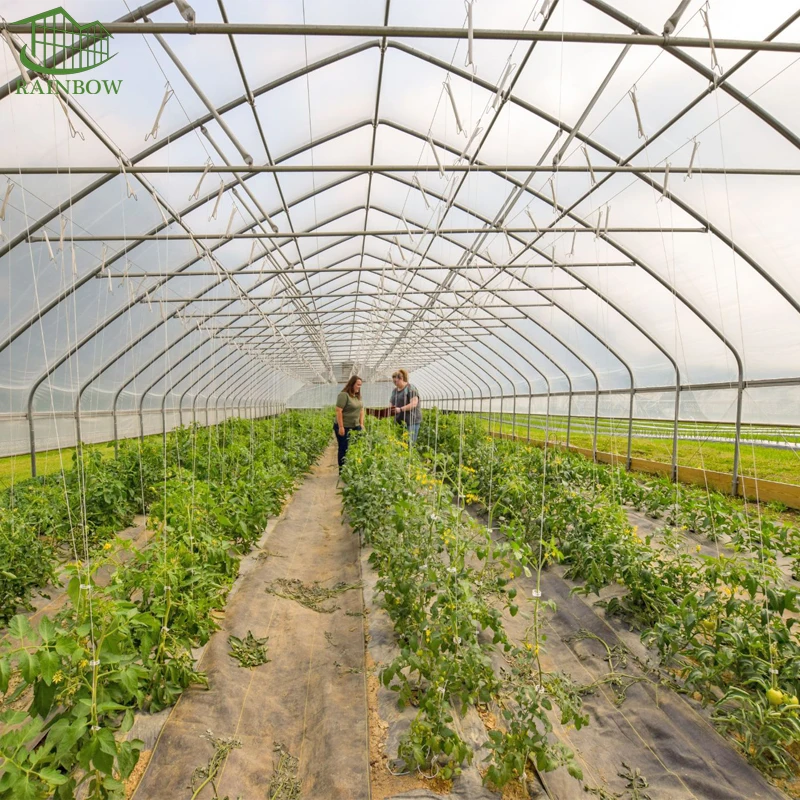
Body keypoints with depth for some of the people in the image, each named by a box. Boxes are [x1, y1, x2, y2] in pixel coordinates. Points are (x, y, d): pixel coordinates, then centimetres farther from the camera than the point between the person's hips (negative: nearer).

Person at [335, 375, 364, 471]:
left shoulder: (358, 396, 11)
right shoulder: (344, 395, -14)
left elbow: (361, 410, 16)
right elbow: (338, 411, -18)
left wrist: (361, 424, 10)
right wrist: (341, 427, -21)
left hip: (355, 427, 7)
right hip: (344, 428, -7)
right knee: (344, 449, 2)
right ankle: (342, 470, 12)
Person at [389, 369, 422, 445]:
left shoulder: (411, 388, -6)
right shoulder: (394, 390, 17)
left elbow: (414, 404, -15)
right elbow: (391, 403, 22)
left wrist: (400, 409, -22)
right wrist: (389, 408, -1)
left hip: (411, 421, -7)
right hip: (399, 421, 7)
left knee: (410, 442, -10)